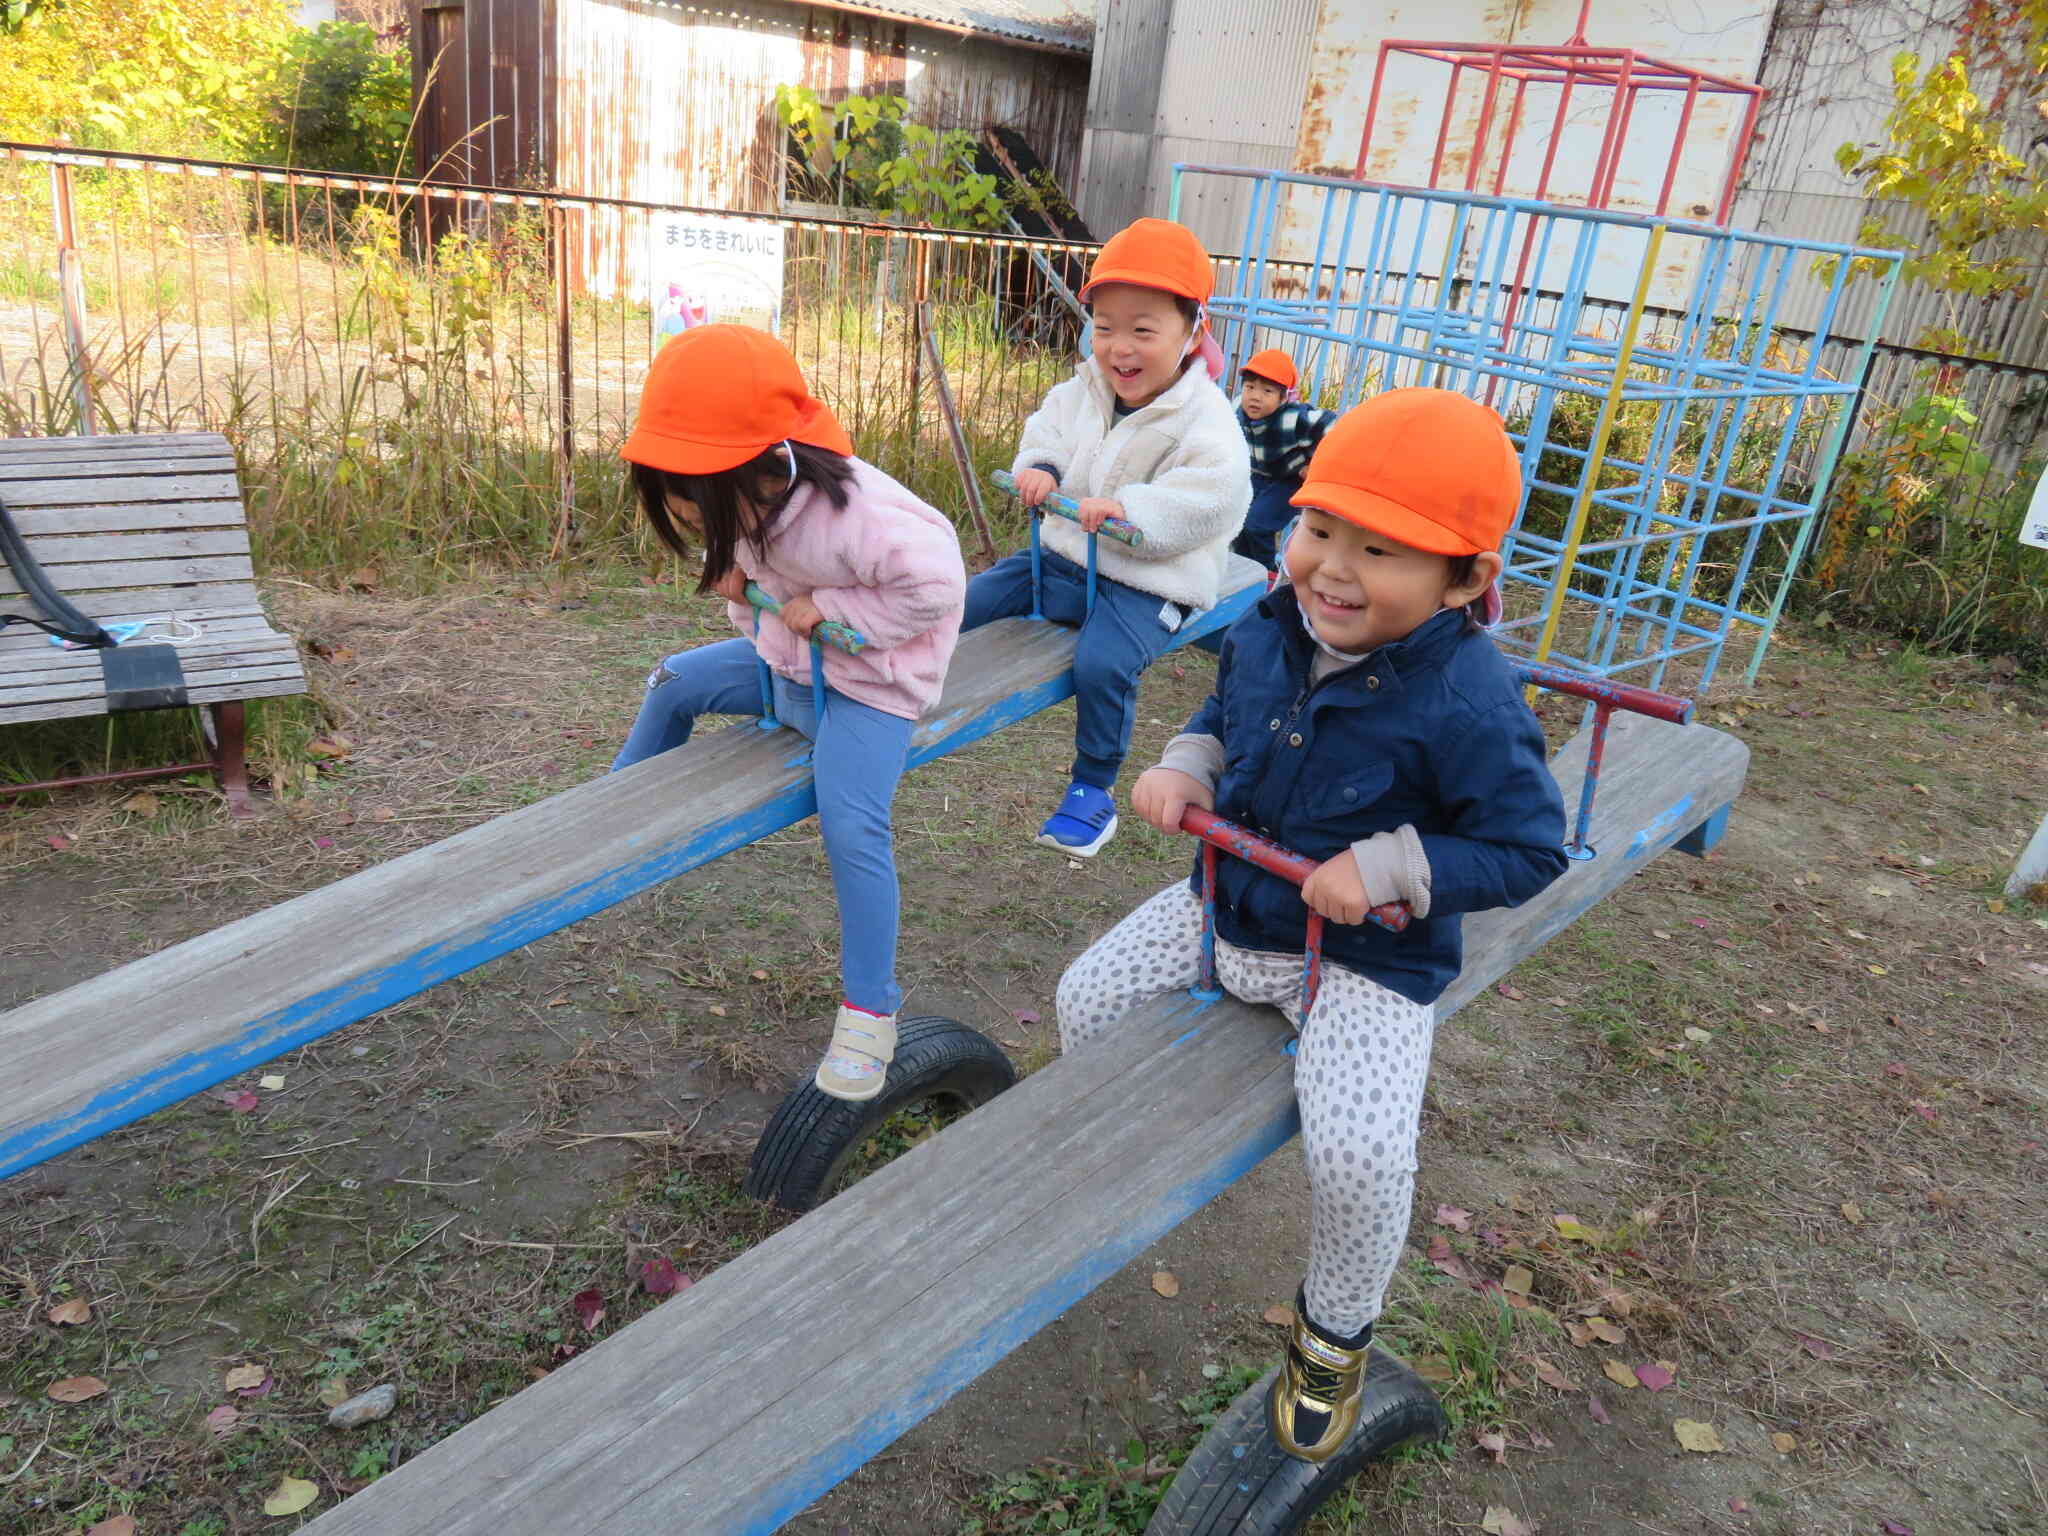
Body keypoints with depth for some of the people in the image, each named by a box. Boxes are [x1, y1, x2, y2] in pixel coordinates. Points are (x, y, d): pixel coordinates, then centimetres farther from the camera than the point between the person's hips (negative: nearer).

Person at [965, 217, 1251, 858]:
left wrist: (1128, 507, -43)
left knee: (1102, 663, -29)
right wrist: (1037, 468, -12)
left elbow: (1213, 496, -32)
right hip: (1066, 555, 7)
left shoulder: (1204, 420, -19)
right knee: (967, 601, 3)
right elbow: (1049, 430, 13)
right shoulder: (1082, 391, 2)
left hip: (1147, 581, -7)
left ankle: (1094, 791, -8)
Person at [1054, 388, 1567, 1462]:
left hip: (1365, 958, -6)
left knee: (1357, 1156, -22)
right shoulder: (1265, 631, -7)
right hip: (1227, 905, 6)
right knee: (1087, 999, 6)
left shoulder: (1468, 702, -26)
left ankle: (1335, 1331, 14)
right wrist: (1184, 766, -5)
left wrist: (1389, 868, -28)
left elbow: (1527, 850, -18)